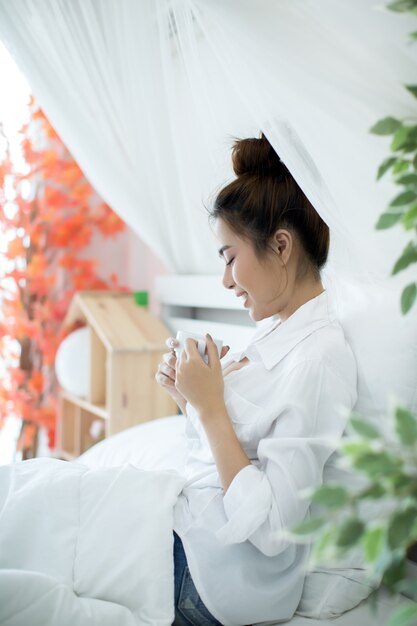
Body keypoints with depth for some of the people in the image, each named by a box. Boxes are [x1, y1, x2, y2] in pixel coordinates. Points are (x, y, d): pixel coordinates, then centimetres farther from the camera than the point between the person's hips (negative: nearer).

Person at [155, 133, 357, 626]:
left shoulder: (319, 362, -22)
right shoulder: (275, 331, 5)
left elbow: (271, 528, -25)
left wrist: (209, 405, -21)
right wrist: (187, 396, -3)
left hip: (217, 577, -8)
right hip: (191, 525, 8)